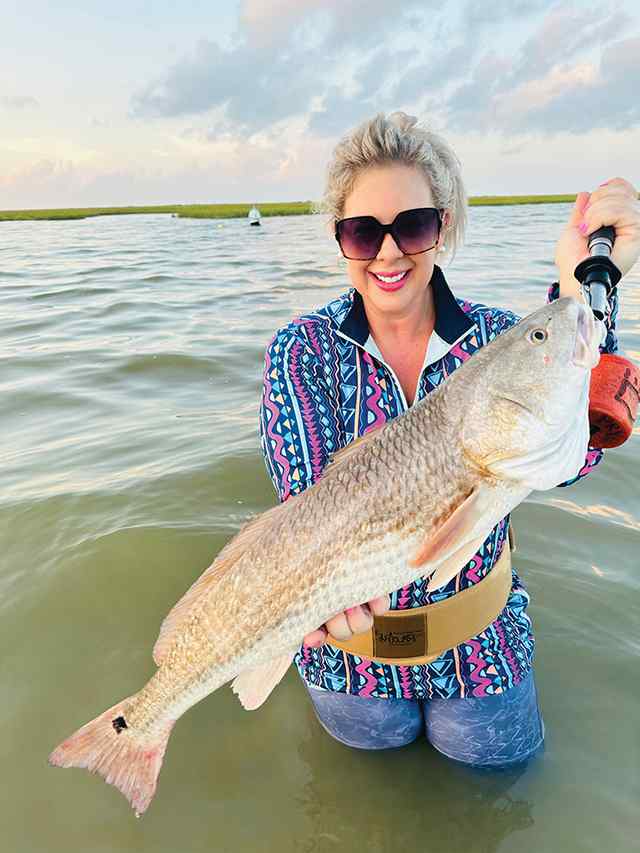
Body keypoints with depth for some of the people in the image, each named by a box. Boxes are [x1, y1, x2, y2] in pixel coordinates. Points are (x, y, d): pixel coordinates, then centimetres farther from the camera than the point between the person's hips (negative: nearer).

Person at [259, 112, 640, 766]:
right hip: (350, 637, -1)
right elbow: (307, 492, -27)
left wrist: (583, 291, -42)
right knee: (377, 737, 24)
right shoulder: (302, 349, -17)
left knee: (499, 755, 23)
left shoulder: (497, 337, -14)